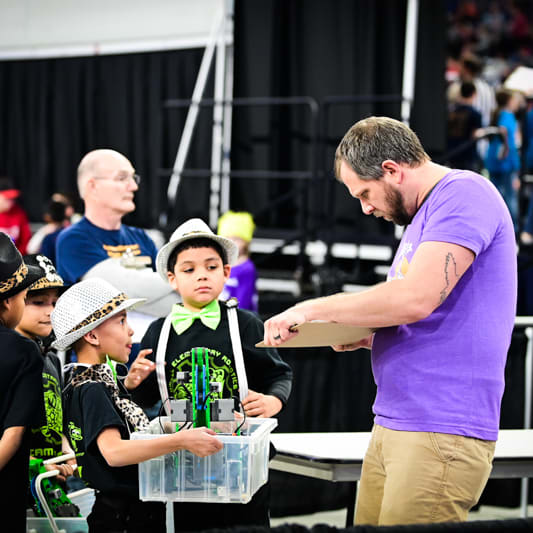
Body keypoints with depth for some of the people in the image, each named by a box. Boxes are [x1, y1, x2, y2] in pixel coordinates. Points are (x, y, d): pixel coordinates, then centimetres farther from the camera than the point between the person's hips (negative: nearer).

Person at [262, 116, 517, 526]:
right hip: (393, 425, 10)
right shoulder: (424, 215, 21)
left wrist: (312, 309, -11)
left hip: (441, 432, -10)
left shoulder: (464, 194, -11)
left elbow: (415, 299, -22)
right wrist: (369, 338, 9)